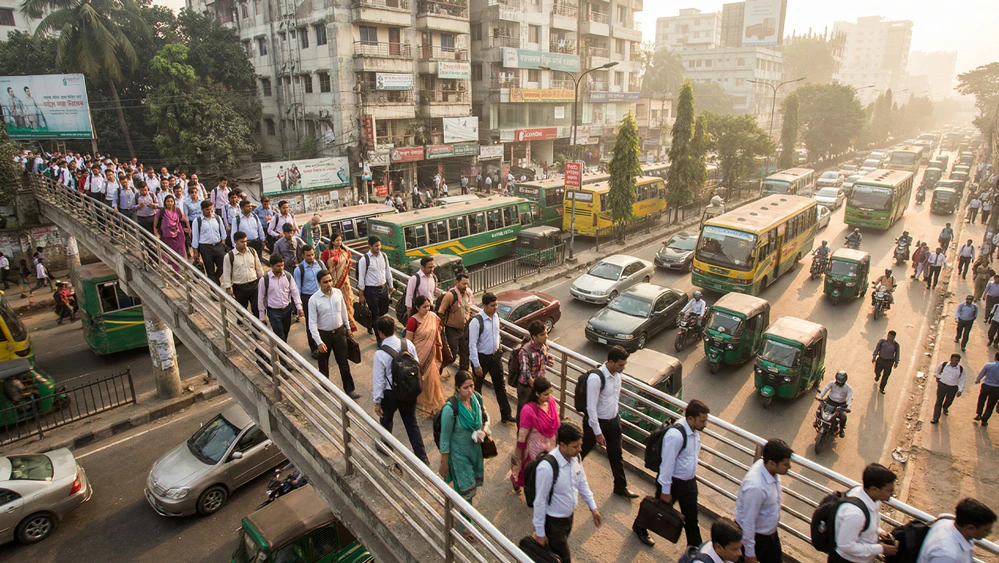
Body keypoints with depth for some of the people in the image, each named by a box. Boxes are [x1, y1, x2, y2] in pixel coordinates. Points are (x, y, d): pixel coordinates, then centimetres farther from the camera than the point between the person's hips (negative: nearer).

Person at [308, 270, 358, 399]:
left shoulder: (338, 293, -7)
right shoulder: (314, 300, -19)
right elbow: (312, 323, -17)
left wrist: (348, 327, 15)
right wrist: (319, 342, -22)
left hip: (339, 332, 2)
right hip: (324, 334, -2)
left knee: (344, 362, 7)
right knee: (323, 362, 18)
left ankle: (349, 388, 18)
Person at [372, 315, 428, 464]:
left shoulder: (380, 354, -24)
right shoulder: (409, 344, -12)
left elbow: (378, 380, -17)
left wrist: (377, 401, -5)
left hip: (390, 394, -3)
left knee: (386, 420, 25)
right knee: (412, 423, 17)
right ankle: (422, 457, 17)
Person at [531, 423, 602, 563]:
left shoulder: (575, 457, -13)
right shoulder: (547, 467, -35)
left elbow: (582, 483, 5)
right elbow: (540, 501, -24)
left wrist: (593, 507, 7)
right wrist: (539, 532, -15)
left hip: (569, 515, 7)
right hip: (553, 521, -7)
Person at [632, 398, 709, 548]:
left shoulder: (694, 430, -5)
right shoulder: (675, 435, -33)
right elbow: (667, 464, -27)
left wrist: (692, 476, 19)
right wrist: (665, 491, -20)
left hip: (689, 482, 6)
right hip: (673, 482, -6)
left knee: (691, 519, 17)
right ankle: (639, 528, 45)